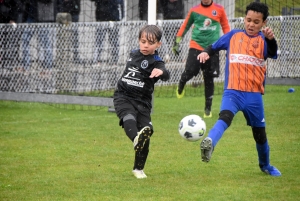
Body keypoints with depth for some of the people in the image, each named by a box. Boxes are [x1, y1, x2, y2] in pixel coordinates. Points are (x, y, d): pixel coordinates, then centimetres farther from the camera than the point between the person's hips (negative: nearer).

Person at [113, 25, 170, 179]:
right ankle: (136, 139, -60)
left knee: (146, 131, -6)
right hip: (123, 97, 2)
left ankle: (138, 169, 10)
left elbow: (165, 75, -30)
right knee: (129, 119, -28)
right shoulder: (134, 54, 11)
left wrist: (161, 72, -51)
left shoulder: (155, 62, -7)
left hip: (142, 102, -2)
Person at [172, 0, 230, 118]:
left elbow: (225, 27, 11)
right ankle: (181, 84, 20)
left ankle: (208, 108, 15)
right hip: (196, 47, 0)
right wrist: (177, 41, 9)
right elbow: (185, 26, 12)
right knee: (189, 72, -17)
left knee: (209, 79, 3)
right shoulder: (194, 11, 2)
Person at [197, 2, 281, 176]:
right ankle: (209, 143, -53)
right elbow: (214, 47, 16)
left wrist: (271, 39, -41)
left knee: (260, 134, 14)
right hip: (233, 91, 0)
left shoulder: (263, 40, -1)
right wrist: (206, 52, -7)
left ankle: (265, 165, 36)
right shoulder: (233, 35, 6)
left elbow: (273, 53, -21)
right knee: (225, 117, -31)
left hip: (254, 95, 1)